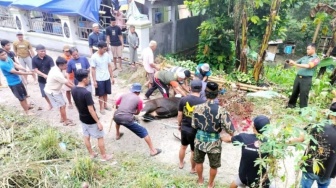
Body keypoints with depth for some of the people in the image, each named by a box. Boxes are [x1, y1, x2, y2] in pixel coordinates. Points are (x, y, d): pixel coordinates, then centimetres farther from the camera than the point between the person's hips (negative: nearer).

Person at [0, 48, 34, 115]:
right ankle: (26, 112, 24)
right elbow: (15, 72, -27)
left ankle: (27, 106, 47)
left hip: (18, 80, 8)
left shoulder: (8, 58, -2)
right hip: (13, 84, -8)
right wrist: (28, 73, -21)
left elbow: (16, 65, 1)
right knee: (21, 98, 7)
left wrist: (26, 70, -15)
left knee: (24, 94, 25)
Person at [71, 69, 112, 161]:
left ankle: (91, 154, 37)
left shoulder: (73, 90, -6)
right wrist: (98, 122, -19)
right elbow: (91, 110, -27)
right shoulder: (86, 93, -31)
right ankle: (104, 156, 22)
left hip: (82, 118, 8)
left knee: (86, 137, 20)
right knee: (100, 137, 10)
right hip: (91, 120, -8)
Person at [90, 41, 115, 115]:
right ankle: (101, 108, 23)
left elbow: (109, 66, 4)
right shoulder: (94, 57, -16)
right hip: (99, 79, -4)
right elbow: (93, 69, -12)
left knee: (105, 93, 18)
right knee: (101, 94, 9)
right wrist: (94, 81, -13)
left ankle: (105, 105, 36)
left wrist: (112, 77, 5)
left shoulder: (107, 55, -3)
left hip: (107, 78, 4)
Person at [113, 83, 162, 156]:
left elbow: (116, 105, 26)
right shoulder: (139, 100, 8)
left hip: (116, 116, 5)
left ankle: (118, 135, 56)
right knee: (143, 131, 5)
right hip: (127, 119, -4)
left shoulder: (124, 95, 18)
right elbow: (137, 113, 17)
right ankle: (153, 150, 4)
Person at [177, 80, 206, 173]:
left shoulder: (183, 99, -10)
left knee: (183, 146, 27)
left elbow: (179, 115, -1)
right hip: (195, 130, -4)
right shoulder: (203, 102, -21)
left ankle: (181, 163, 48)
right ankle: (193, 169, 36)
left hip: (184, 128, 4)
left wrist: (179, 125, 16)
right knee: (194, 151, 16)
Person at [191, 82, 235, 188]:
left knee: (199, 161, 27)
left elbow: (194, 125, -4)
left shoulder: (198, 107, -16)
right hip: (214, 142, -2)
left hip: (200, 140, 2)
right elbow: (230, 131, -19)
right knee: (213, 165, 23)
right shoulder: (221, 111, -23)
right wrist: (220, 127, 1)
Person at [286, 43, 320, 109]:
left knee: (303, 95, -3)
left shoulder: (316, 59, -2)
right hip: (298, 77, 5)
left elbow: (308, 66, -17)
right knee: (294, 92, 11)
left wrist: (296, 64, -22)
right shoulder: (305, 57, 16)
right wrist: (291, 62, -7)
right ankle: (291, 105, 24)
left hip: (306, 79, -5)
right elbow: (296, 63, 17)